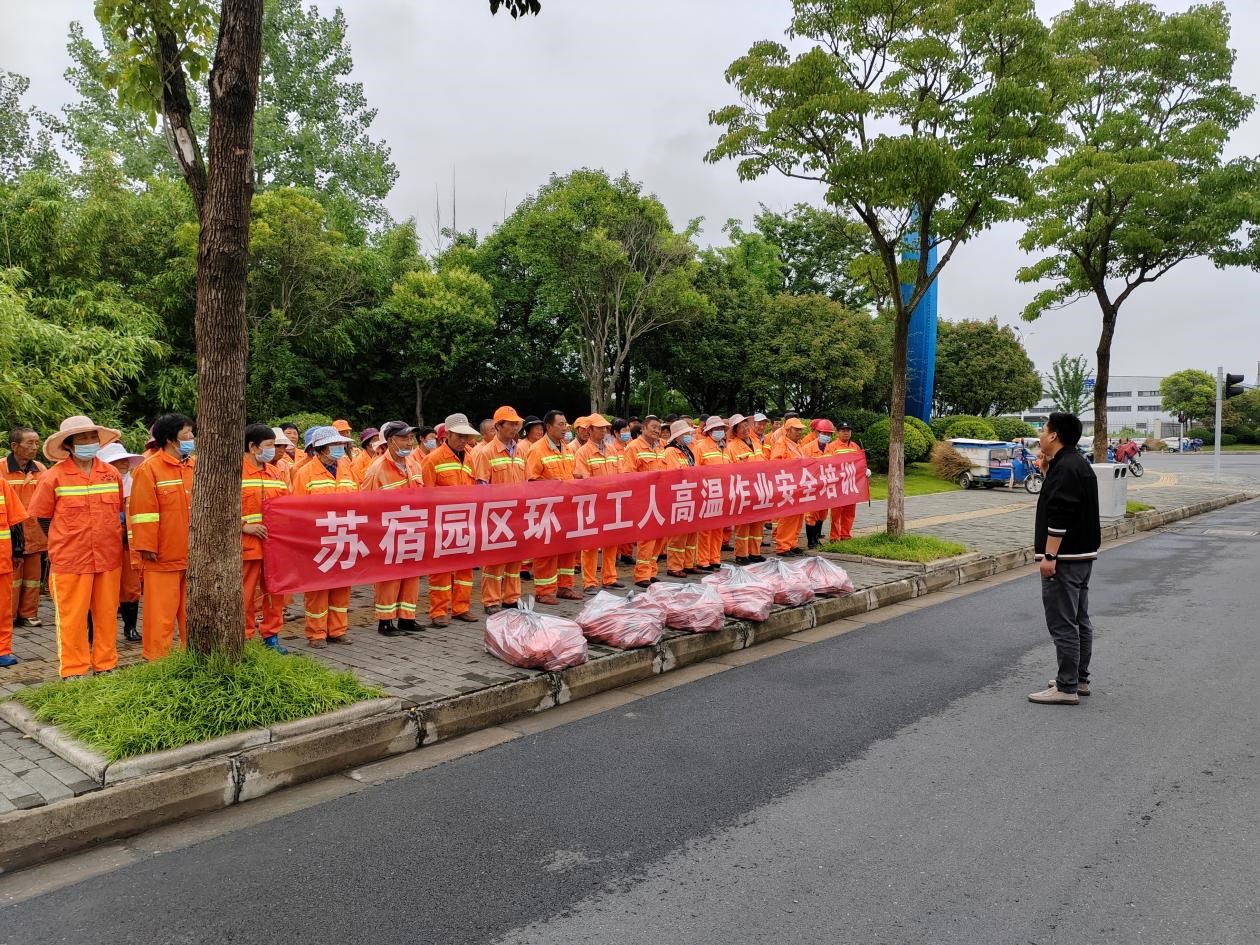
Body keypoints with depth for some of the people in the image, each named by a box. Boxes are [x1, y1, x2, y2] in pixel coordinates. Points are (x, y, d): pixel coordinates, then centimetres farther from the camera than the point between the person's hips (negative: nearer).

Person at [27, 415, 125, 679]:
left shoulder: (112, 473, 5)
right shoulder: (54, 477, -6)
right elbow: (42, 516, 3)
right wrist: (63, 543, 5)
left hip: (109, 557, 3)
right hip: (70, 559, -3)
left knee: (107, 614, 10)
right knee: (72, 617, 3)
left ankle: (106, 666, 23)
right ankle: (74, 672, 14)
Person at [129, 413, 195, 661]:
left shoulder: (195, 466, 11)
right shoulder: (149, 469, -8)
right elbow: (143, 511, -12)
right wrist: (146, 546, -15)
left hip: (193, 554, 6)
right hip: (163, 556, -6)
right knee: (161, 612, 1)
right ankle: (157, 660, 13)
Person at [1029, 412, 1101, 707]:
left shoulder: (1065, 468, -18)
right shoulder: (1079, 464, 15)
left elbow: (1059, 516, -24)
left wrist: (1049, 555, -22)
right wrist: (1047, 470, 15)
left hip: (1065, 558, -11)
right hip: (1082, 555, 11)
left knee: (1062, 624, -6)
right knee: (1079, 620, 16)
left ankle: (1067, 688, -2)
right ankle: (1079, 679, 25)